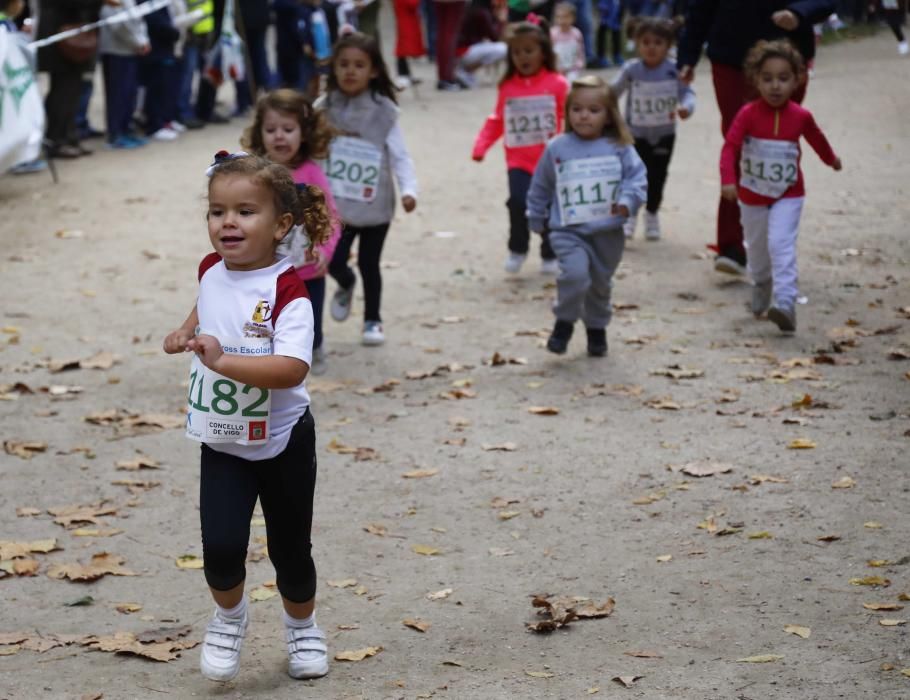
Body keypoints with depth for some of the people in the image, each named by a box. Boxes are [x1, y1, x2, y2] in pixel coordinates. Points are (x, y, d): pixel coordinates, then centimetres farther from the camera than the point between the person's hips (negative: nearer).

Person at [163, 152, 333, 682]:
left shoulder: (287, 290, -22)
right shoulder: (211, 270, -3)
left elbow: (293, 368, -35)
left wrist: (223, 361, -43)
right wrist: (187, 331, 8)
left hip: (282, 442, -3)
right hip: (222, 444, 3)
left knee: (290, 549, 12)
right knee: (221, 546, -13)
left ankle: (303, 627, 40)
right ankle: (229, 618, 18)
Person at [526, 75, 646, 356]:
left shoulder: (619, 149, -4)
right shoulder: (557, 149, -2)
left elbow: (637, 177, -2)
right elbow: (540, 187, 10)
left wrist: (627, 201, -20)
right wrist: (537, 218, 17)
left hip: (608, 232, 2)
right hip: (569, 232, -2)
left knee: (600, 284, 16)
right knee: (575, 273, -25)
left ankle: (597, 328, 38)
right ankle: (564, 322, -2)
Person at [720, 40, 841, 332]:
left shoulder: (801, 116, -9)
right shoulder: (748, 114, -17)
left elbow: (816, 137, 12)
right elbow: (730, 147, -24)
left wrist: (831, 159, 31)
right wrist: (728, 180, -40)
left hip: (787, 195, -1)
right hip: (752, 195, 1)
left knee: (781, 244, -20)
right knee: (756, 247, 19)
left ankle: (785, 303, -26)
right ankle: (762, 286, 47)